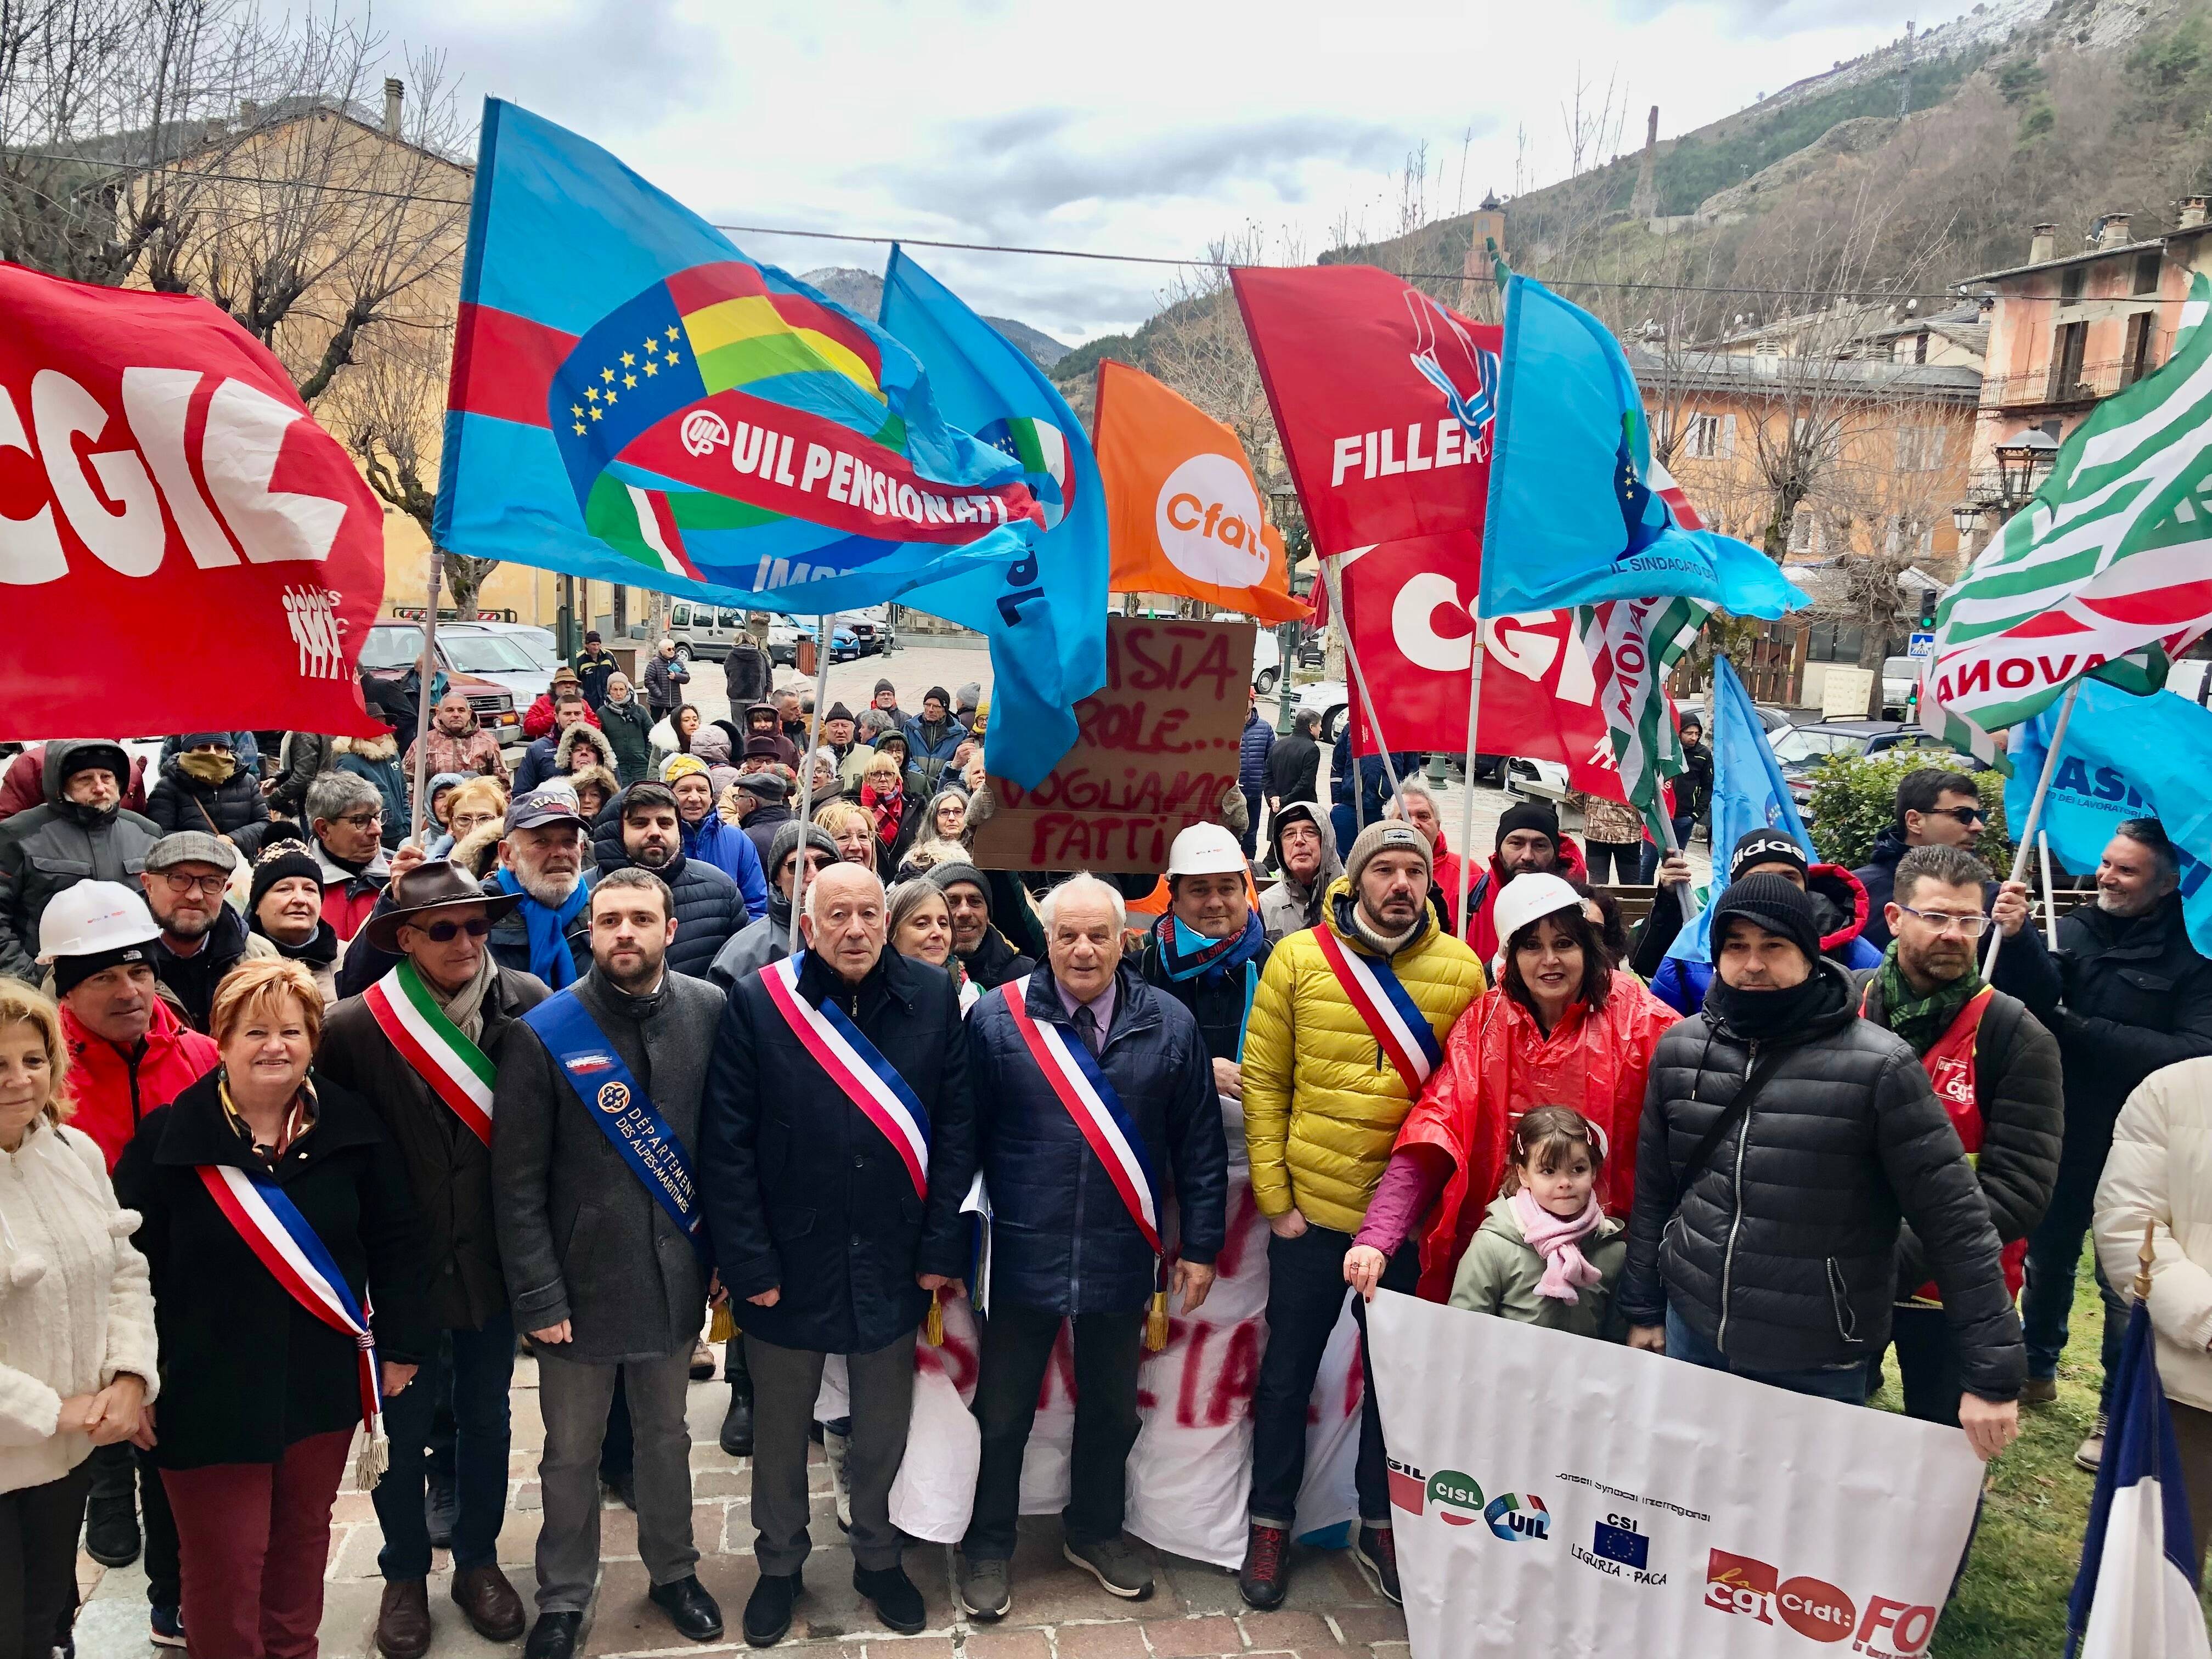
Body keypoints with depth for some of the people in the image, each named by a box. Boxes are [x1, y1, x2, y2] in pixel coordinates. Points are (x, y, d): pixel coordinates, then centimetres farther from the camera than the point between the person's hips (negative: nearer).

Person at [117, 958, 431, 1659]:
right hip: (206, 1391, -2)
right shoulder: (167, 1139, -10)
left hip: (323, 1383, 2)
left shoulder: (351, 1126, -4)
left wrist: (400, 1345, 2)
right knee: (224, 1563, 6)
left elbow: (395, 1241, 2)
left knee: (303, 1538, 18)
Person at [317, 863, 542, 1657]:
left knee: (486, 1415, 19)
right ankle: (405, 1575, 39)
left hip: (494, 1256, 1)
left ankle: (478, 1560, 40)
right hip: (405, 1260, -1)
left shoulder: (528, 1004, -11)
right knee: (405, 1425, 17)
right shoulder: (354, 1026, -15)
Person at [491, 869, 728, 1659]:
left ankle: (674, 1571, 42)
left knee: (666, 1437, 20)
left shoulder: (709, 1012, -6)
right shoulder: (544, 1033, -12)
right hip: (582, 1281, -2)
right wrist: (539, 1297, -10)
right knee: (572, 1454, 15)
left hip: (675, 1274, 2)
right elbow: (517, 1184, -9)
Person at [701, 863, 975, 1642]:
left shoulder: (934, 1000, -5)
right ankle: (779, 1565, 42)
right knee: (780, 1433, 19)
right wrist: (749, 1264, -12)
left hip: (893, 1267, 1)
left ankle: (878, 1559, 43)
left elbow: (956, 1130, -3)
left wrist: (942, 1250, -5)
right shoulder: (756, 1003, -11)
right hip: (789, 1264, -1)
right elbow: (726, 1145, -10)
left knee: (883, 1431, 19)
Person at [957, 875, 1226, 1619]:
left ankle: (1095, 1531, 42)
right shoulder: (996, 1019, -8)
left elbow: (1200, 1146, 3)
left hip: (1122, 1258, 2)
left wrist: (1201, 1244, 3)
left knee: (1111, 1407, 20)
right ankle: (988, 1545, 34)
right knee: (1002, 1410, 14)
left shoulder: (1170, 1025, -2)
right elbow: (963, 1137, -6)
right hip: (1022, 1254, -2)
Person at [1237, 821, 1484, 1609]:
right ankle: (1271, 1527, 32)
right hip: (1311, 1213, -1)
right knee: (1287, 1375, 13)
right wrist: (1275, 1197, -7)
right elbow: (1263, 1083, -4)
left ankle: (1380, 1528, 36)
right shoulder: (1298, 959, -6)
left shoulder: (1462, 970, -3)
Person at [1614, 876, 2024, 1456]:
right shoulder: (1680, 1048, -2)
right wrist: (1642, 1308, 11)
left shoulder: (1878, 1066, -15)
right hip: (1692, 1333, 4)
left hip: (1819, 1366, -4)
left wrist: (1991, 1374, -12)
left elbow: (1956, 1223, -12)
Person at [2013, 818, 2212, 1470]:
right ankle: (2038, 1366, 40)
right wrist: (2016, 942, -36)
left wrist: (2080, 1029, -21)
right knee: (2048, 1255, 19)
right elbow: (2041, 995, -16)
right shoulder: (2075, 929, -2)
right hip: (2063, 1134, 3)